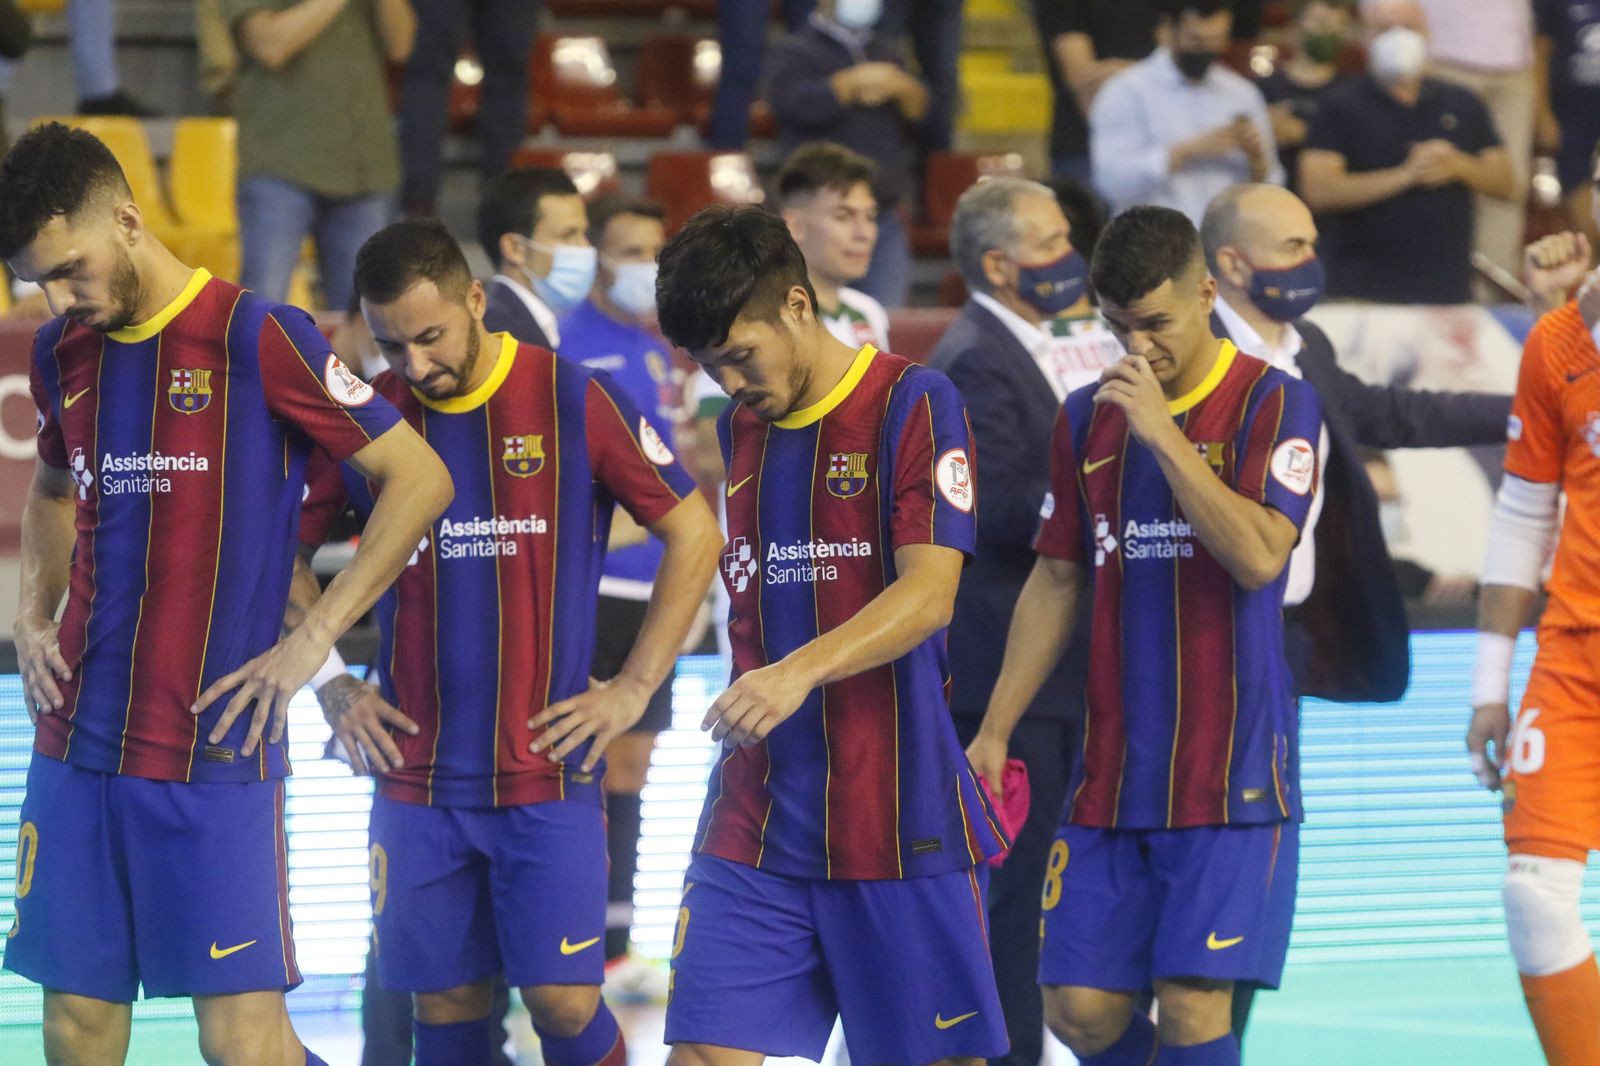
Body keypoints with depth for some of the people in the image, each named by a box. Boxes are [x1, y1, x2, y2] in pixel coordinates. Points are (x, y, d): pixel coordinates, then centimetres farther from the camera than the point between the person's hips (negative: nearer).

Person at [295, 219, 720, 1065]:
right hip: (417, 779, 3)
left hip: (549, 767, -3)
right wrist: (333, 686, 5)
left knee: (562, 998, -10)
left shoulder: (574, 402, -5)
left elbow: (694, 534, 1)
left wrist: (633, 688, -3)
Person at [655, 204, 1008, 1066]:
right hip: (752, 827, 5)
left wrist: (802, 671, -31)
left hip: (899, 823, -5)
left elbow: (928, 593, -18)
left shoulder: (915, 404, -7)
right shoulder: (739, 430, 13)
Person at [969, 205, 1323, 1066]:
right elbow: (1056, 582, 17)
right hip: (1109, 773, 5)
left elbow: (1258, 556, -18)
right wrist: (994, 731, 13)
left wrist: (1161, 432, -19)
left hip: (1229, 776, -5)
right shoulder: (1087, 418, 11)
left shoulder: (1274, 404, -4)